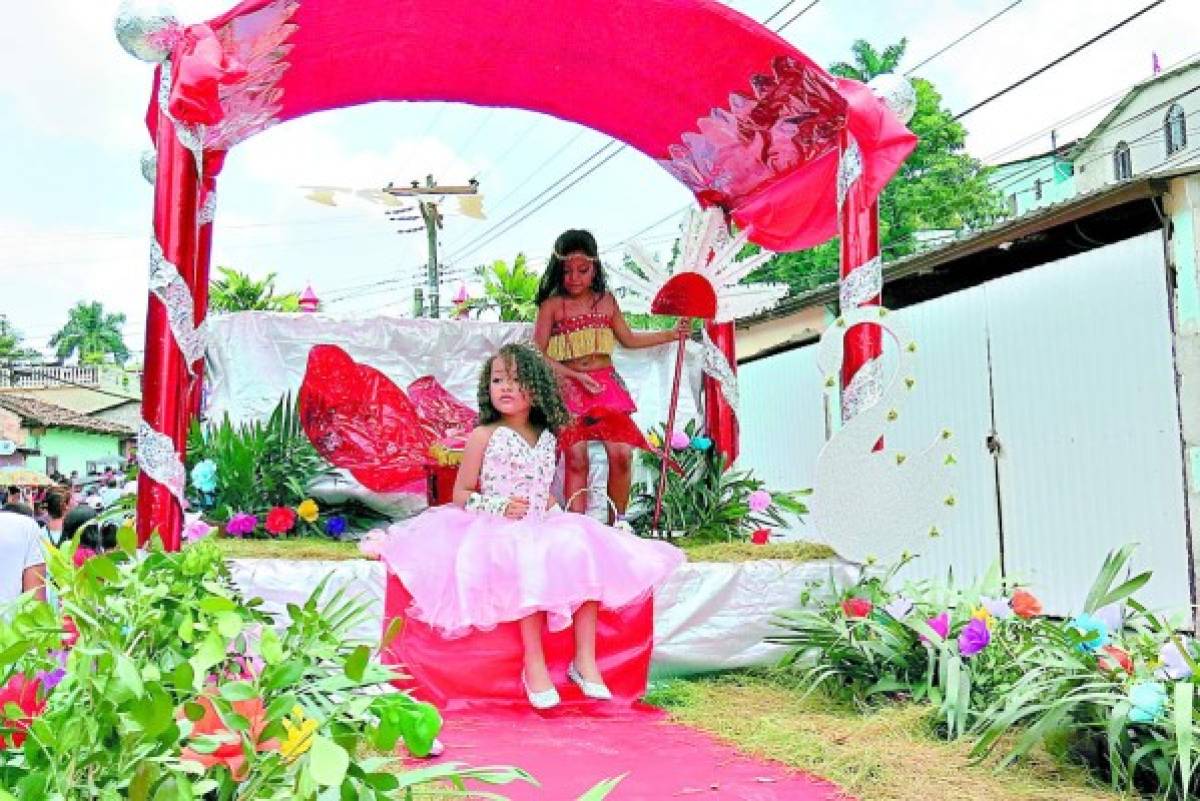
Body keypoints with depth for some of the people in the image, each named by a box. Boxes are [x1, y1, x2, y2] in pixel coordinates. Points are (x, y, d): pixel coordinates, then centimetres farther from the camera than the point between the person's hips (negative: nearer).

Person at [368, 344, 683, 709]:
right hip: (498, 532, -5)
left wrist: (552, 506, 6)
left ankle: (585, 659, -13)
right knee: (530, 563, -35)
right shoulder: (484, 436, -1)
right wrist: (500, 507, -15)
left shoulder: (547, 438, 13)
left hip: (542, 529, 5)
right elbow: (461, 495, 1)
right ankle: (534, 664, -26)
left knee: (585, 553, -19)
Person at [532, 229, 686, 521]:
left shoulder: (606, 300, 12)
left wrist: (672, 334, 22)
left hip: (607, 386, 3)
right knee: (576, 459, -15)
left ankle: (618, 520, 5)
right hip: (570, 388, -3)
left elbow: (629, 339, 24)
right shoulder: (552, 305, 0)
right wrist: (576, 376, -12)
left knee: (621, 454, -12)